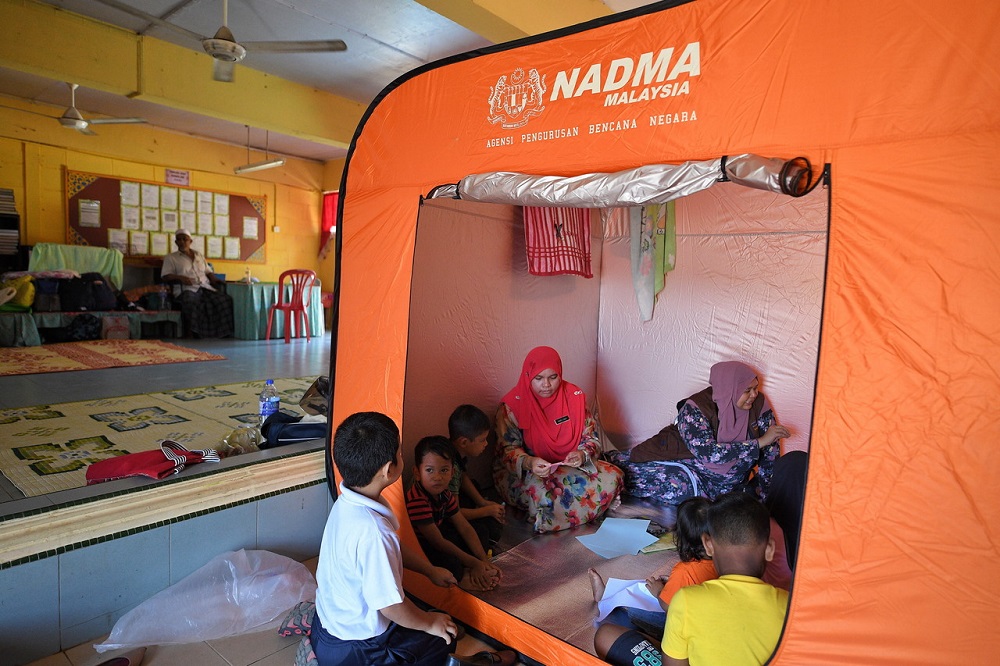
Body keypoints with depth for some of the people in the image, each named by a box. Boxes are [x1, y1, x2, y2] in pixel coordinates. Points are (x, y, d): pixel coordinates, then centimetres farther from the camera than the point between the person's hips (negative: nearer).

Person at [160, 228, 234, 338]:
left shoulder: (198, 255, 30)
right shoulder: (170, 258, 17)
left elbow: (208, 271, 28)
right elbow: (165, 276, 6)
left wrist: (213, 279, 5)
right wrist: (180, 278, -13)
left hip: (205, 288, 4)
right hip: (187, 289, -4)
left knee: (226, 300, -25)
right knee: (190, 301, -42)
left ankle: (225, 332, -24)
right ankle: (193, 332, -34)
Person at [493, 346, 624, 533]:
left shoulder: (574, 396, -6)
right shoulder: (512, 405, -15)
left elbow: (591, 438, -3)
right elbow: (508, 449, -14)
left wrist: (582, 455, -28)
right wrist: (528, 463, -37)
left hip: (569, 466, 4)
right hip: (523, 472, -4)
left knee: (612, 476, -18)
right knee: (540, 492, -38)